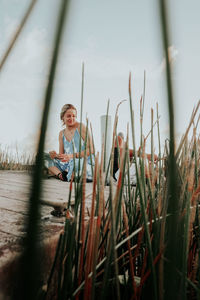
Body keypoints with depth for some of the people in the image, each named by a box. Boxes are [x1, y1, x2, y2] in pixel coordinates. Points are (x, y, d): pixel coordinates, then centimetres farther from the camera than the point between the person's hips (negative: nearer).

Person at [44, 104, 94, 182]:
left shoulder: (81, 127, -6)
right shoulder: (62, 133, 11)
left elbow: (91, 149, -12)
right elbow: (61, 155, 11)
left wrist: (72, 156, -22)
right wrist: (55, 155, -14)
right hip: (69, 165, 6)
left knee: (75, 161, -40)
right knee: (45, 157, 0)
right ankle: (60, 175, -22)